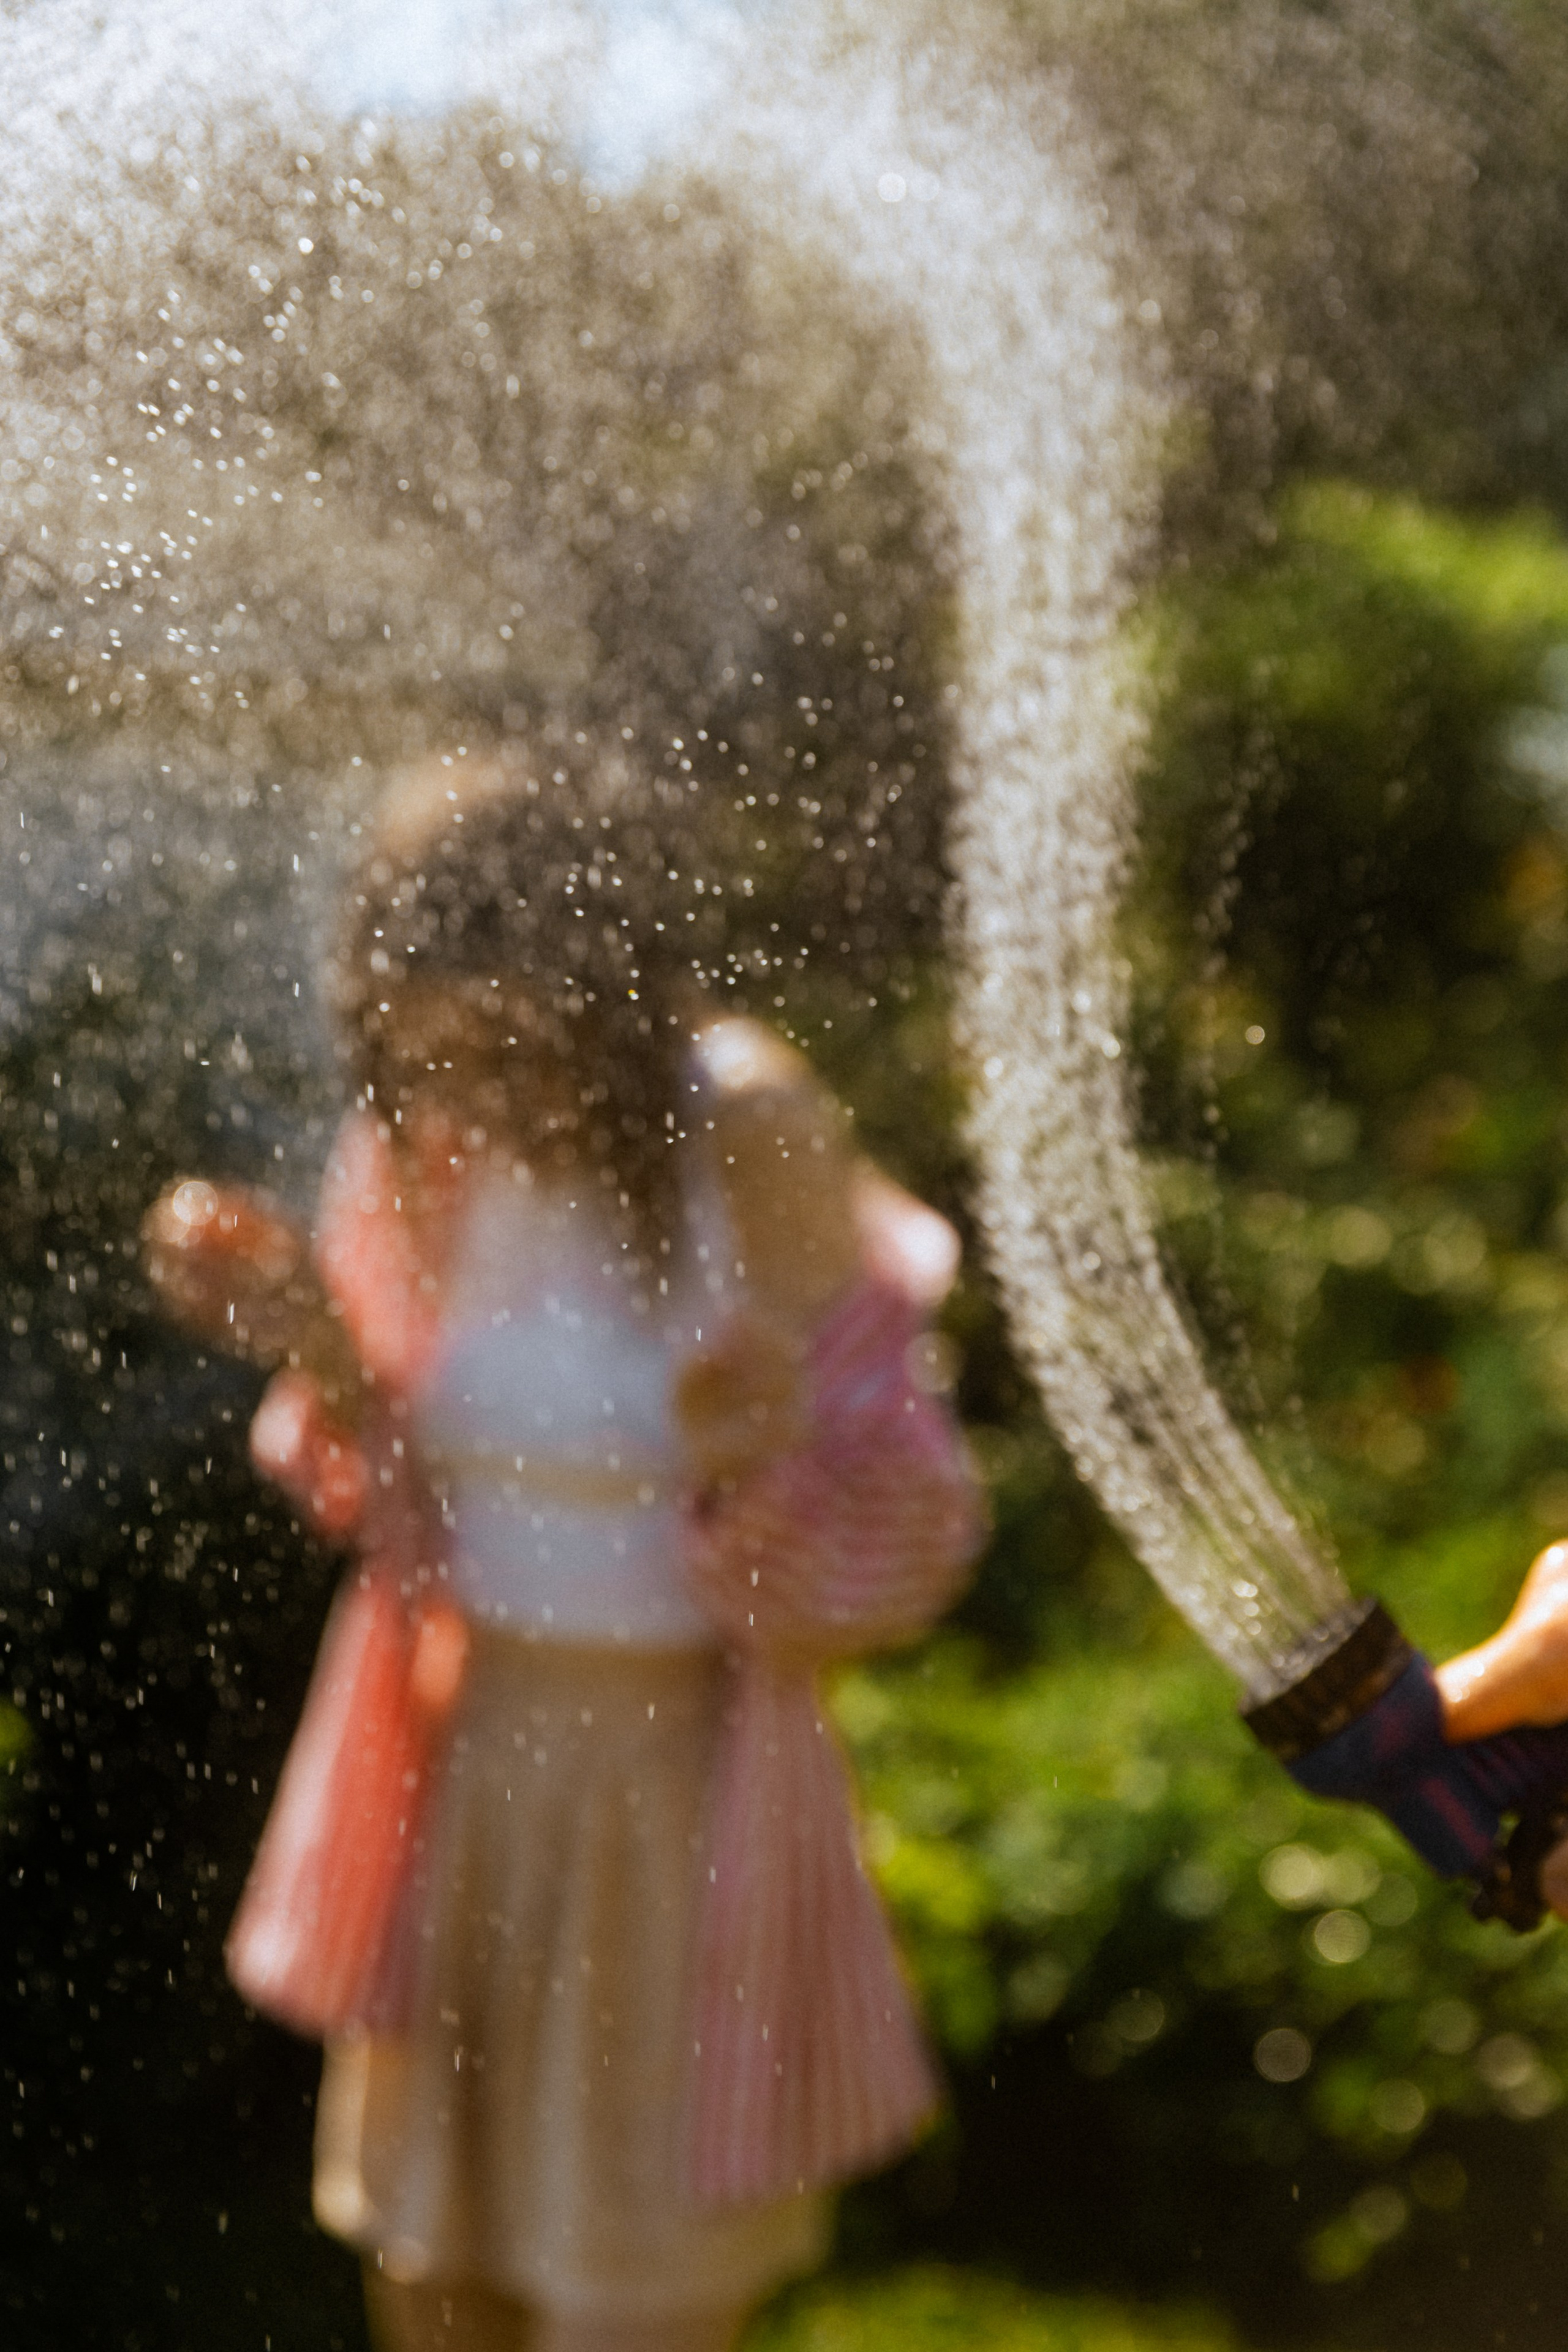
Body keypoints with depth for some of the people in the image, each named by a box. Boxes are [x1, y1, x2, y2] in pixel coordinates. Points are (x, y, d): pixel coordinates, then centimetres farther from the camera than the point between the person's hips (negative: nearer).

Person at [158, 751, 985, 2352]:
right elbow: (397, 1509, 4)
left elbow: (896, 1554, -14)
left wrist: (763, 1451, -35)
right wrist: (307, 1332, -15)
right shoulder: (418, 1150, -6)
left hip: (676, 1795, -4)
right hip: (456, 1758, 4)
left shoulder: (755, 1148, -19)